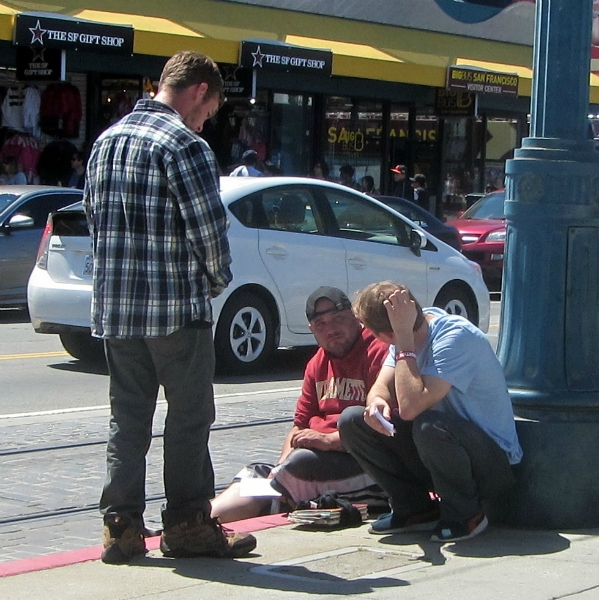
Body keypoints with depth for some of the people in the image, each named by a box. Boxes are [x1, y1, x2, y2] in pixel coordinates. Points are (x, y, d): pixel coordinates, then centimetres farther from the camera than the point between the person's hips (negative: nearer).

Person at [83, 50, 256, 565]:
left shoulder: (107, 140, 12)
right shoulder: (184, 143, -13)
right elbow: (208, 225, -15)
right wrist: (218, 279, 2)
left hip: (114, 305, 7)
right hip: (177, 308, -7)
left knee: (128, 417, 12)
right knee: (189, 417, 4)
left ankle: (122, 526, 12)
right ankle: (187, 523, 10)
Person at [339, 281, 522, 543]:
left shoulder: (457, 337, -27)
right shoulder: (409, 334, -1)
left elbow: (410, 406, -35)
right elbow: (382, 387, 0)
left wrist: (404, 337, -30)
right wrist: (377, 402, -24)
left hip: (494, 463, -8)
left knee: (429, 426, -39)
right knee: (352, 421, -5)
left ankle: (466, 514, -12)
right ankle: (415, 508, 4)